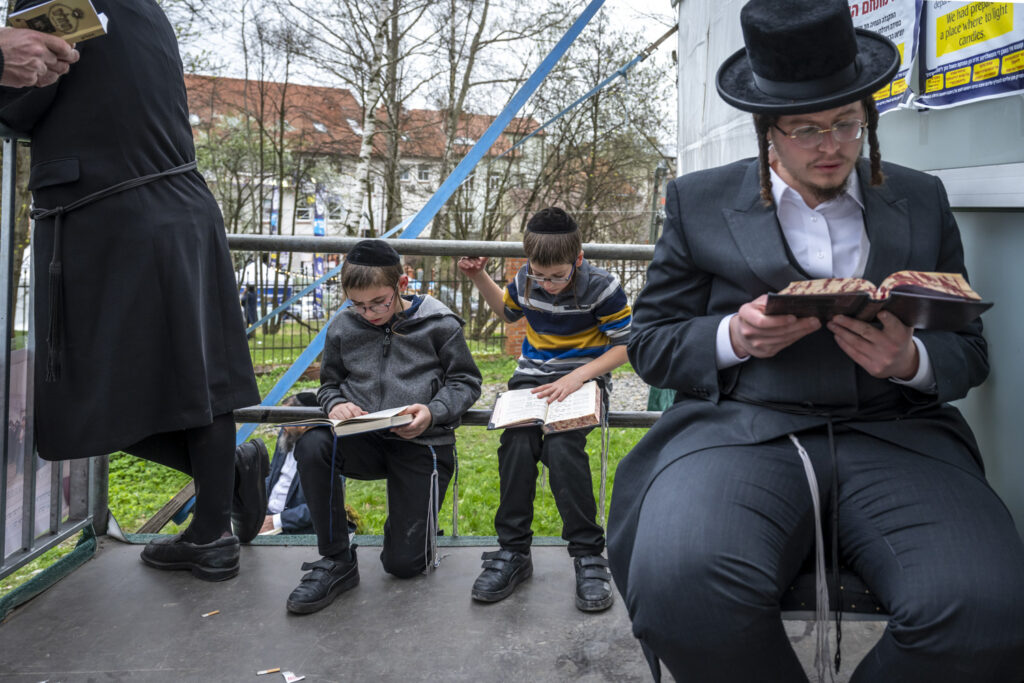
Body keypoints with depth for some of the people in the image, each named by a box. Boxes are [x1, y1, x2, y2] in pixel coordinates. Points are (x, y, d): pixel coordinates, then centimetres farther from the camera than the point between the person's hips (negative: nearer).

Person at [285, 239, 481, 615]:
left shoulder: (438, 324, -3)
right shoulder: (343, 327, 5)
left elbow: (466, 382, 2)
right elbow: (329, 383, 16)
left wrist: (432, 412, -17)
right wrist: (335, 404, -8)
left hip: (422, 444, -3)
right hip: (365, 440, 3)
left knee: (404, 563, -7)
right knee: (312, 445, -32)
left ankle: (409, 519, 33)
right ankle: (336, 562, -14)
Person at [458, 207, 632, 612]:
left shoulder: (601, 287, -12)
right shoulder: (526, 280, 2)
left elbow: (626, 345, -7)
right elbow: (508, 312, 25)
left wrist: (578, 376, -19)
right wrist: (479, 279, 11)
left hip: (584, 378, -3)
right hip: (532, 378, 4)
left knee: (560, 445, -32)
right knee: (517, 444, -26)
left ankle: (588, 554, -17)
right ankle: (513, 551, -11)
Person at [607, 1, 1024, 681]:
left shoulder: (923, 201, 19)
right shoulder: (698, 201, 13)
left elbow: (970, 349, 19)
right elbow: (650, 340, 12)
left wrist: (913, 362, -6)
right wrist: (733, 338, -9)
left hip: (892, 432, 2)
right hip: (739, 428, -1)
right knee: (682, 586, -35)